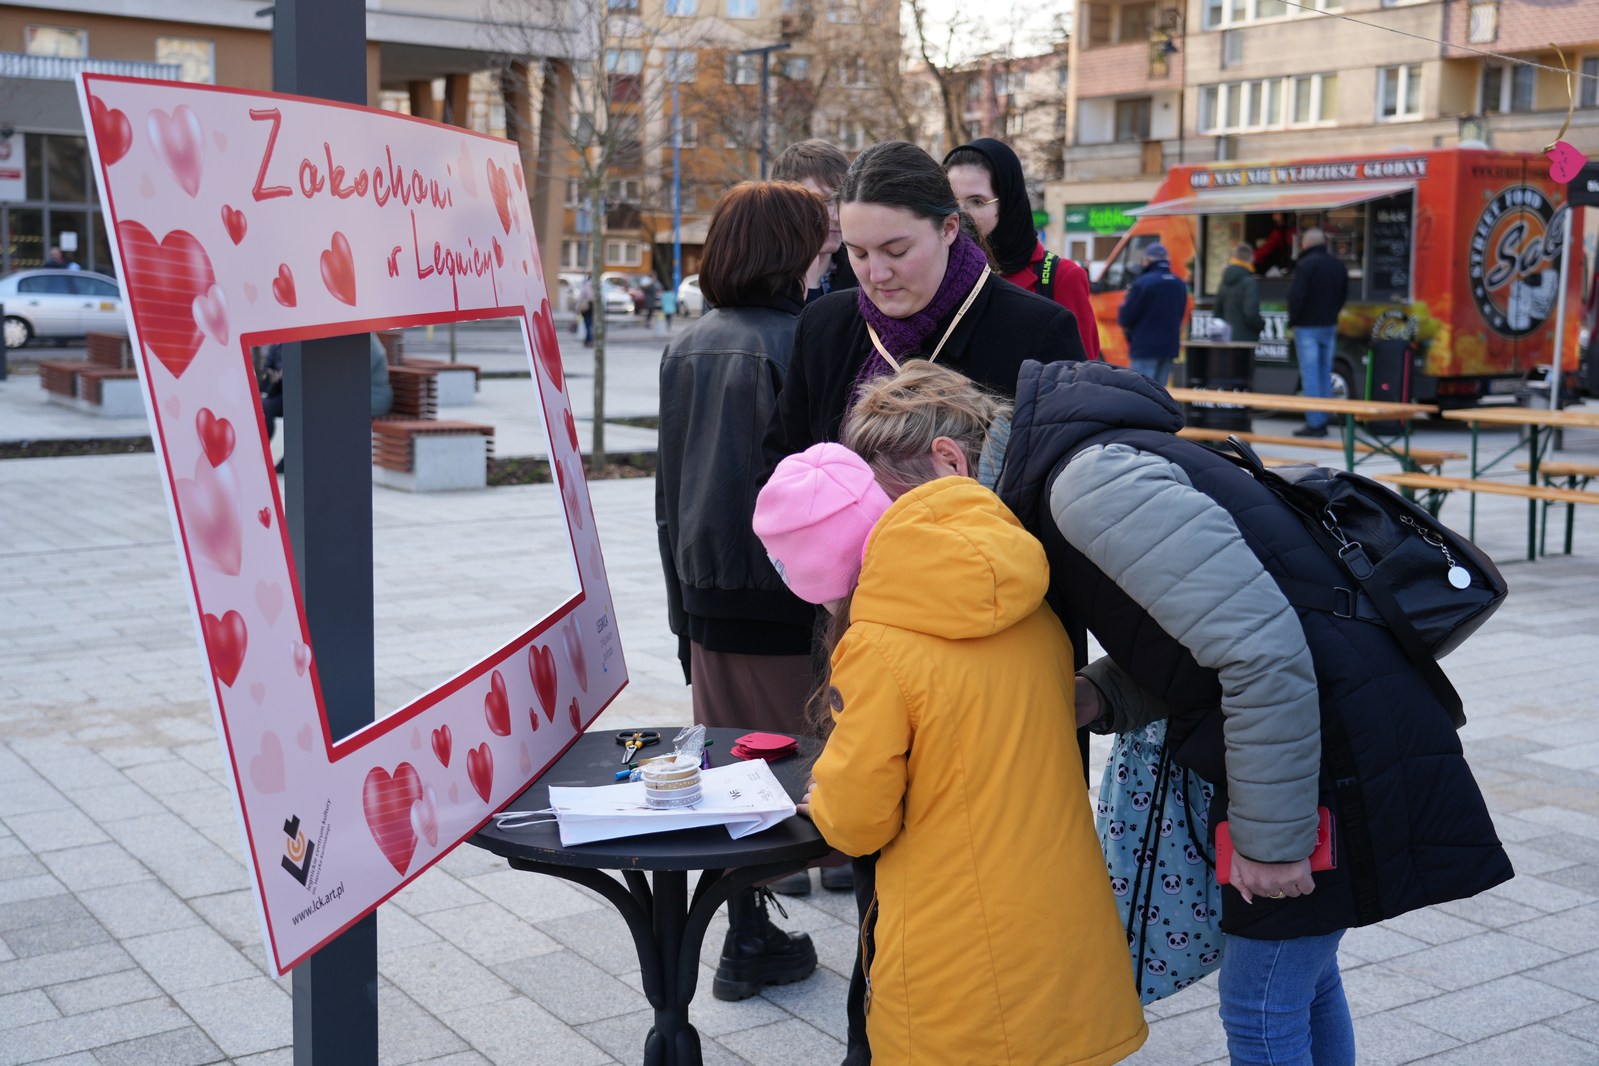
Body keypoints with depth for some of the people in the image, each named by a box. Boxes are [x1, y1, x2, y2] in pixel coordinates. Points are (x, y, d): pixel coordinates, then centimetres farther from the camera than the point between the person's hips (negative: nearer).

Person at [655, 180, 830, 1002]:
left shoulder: (687, 349, 10)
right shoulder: (798, 341, -12)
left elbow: (668, 492, 14)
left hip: (710, 597, 7)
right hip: (789, 598, -7)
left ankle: (748, 940, 21)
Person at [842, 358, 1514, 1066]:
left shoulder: (1091, 482, -24)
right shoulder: (1050, 467, 8)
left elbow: (1262, 648, -29)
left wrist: (1268, 837, -21)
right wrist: (1092, 698, -3)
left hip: (1338, 742, -10)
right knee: (1300, 978, 24)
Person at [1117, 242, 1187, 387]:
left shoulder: (1142, 283, -13)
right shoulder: (1179, 285, 9)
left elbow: (1125, 318, -11)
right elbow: (1180, 315, 16)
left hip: (1145, 348, -6)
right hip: (1170, 347, 7)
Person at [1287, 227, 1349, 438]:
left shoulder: (1306, 264, -15)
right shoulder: (1337, 265, 10)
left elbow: (1296, 296, -18)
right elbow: (1343, 295, 17)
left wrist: (1293, 321, -6)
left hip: (1308, 327, -7)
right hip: (1329, 326, 7)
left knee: (1310, 375, -5)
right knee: (1325, 375, 13)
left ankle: (1314, 423, -7)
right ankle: (1323, 421, 16)